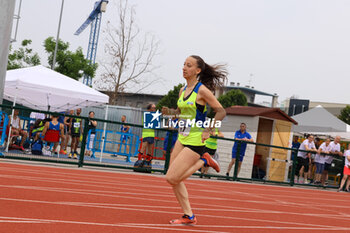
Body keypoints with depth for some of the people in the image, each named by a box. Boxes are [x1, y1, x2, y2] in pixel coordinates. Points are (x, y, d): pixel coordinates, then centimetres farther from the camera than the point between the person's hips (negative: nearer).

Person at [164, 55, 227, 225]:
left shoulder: (202, 90, -13)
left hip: (195, 141, -8)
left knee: (171, 178, -11)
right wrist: (169, 112, 3)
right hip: (182, 139, 8)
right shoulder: (182, 91, 9)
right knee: (174, 180, 6)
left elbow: (221, 111, -11)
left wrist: (208, 130, -18)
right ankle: (189, 216, 17)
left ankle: (203, 161, 7)